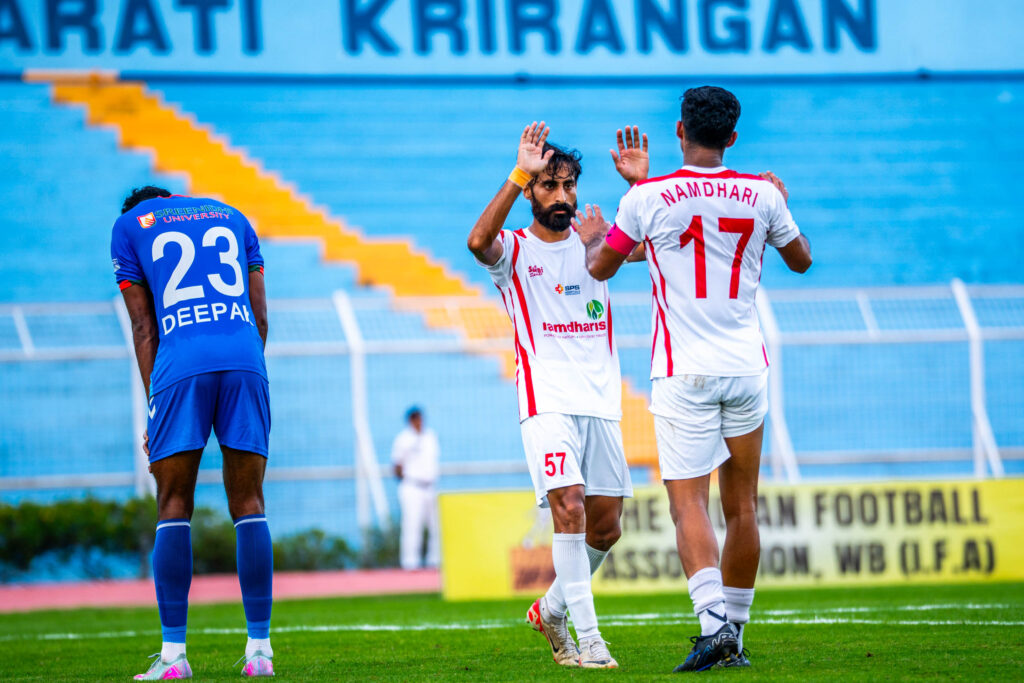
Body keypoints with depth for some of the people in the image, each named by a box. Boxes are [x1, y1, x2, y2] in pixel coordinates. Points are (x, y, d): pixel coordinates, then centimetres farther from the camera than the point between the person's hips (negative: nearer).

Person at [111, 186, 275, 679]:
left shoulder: (129, 226, 19)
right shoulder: (231, 217, 28)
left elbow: (143, 327, 12)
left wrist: (155, 409, 11)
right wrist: (244, 382, 25)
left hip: (181, 363, -2)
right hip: (245, 360, 2)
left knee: (173, 508, 2)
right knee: (248, 505, 5)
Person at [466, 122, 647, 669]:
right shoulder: (514, 250, 1)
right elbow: (478, 241, -22)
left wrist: (640, 184, -14)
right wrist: (519, 175, -27)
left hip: (601, 405, 5)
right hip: (546, 403, -5)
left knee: (605, 528, 6)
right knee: (570, 509, -20)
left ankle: (551, 610, 30)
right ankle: (587, 639, -20)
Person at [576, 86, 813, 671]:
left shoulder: (648, 197, -5)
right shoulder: (762, 194, 2)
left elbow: (600, 268, 11)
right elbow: (801, 259, 20)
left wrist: (594, 235, 34)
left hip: (684, 371, -3)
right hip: (747, 369, 3)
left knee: (689, 502, -7)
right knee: (743, 507, 10)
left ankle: (713, 619, -27)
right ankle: (734, 633, 15)